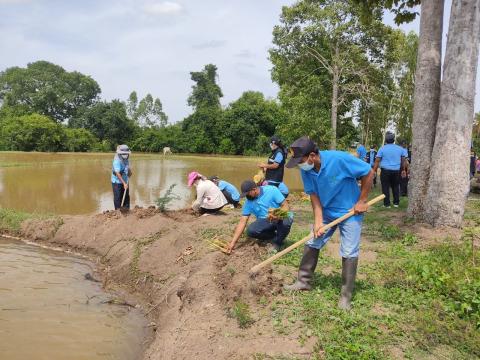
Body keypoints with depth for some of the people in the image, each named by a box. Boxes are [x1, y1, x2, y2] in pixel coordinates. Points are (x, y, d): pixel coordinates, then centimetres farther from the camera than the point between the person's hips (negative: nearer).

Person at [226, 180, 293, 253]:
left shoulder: (272, 190, -16)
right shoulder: (248, 202, -5)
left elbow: (286, 206, -17)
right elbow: (242, 221, -6)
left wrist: (278, 215, -39)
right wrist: (233, 242, -12)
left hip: (279, 219, -3)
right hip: (264, 222, 3)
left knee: (287, 218, -38)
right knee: (250, 231, -26)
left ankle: (277, 242, -10)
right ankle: (275, 236, 0)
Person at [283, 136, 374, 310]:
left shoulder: (340, 159, -31)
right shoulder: (306, 170, -14)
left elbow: (369, 173, -21)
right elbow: (314, 195, -8)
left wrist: (362, 201, -16)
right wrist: (318, 221, -18)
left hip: (350, 212, -5)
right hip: (326, 212, 5)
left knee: (349, 253, -3)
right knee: (311, 244, 8)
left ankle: (346, 295, 9)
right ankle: (304, 281, 24)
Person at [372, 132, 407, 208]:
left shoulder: (382, 148, -6)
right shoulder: (400, 148, 4)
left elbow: (377, 161, -7)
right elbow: (403, 160, 10)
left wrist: (374, 170, -2)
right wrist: (403, 170, 20)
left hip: (385, 171, -3)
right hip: (396, 171, 3)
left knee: (385, 187, 2)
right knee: (396, 187, 14)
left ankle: (387, 204, 2)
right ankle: (396, 203, 18)